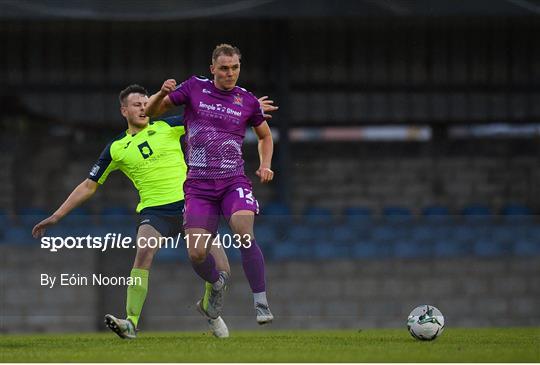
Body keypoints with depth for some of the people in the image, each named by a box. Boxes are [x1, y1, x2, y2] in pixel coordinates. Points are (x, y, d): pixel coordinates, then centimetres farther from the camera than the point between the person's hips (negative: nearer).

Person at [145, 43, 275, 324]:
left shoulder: (247, 101, 6)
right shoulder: (194, 88, 4)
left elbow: (265, 136, 24)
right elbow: (151, 111, 9)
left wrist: (265, 166, 7)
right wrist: (162, 93, -13)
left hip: (234, 181, 0)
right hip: (199, 185, 0)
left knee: (244, 235, -27)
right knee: (197, 253, -10)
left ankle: (261, 303, -18)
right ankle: (217, 283, 25)